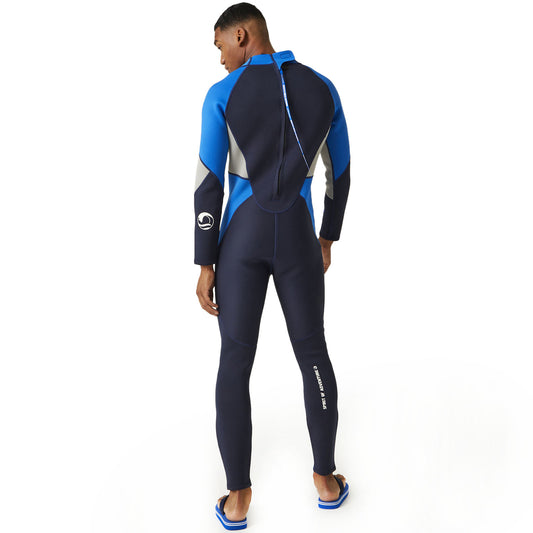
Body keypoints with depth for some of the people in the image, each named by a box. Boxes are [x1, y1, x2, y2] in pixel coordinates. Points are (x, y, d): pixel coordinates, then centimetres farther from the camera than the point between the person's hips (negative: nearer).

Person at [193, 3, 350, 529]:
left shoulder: (222, 94, -9)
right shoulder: (324, 89, 2)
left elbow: (208, 184, -11)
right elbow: (340, 172, 9)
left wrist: (204, 265, -5)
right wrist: (328, 237, 22)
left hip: (241, 238, -1)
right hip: (298, 241, 2)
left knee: (235, 363, 8)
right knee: (312, 352, 17)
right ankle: (325, 478, 27)